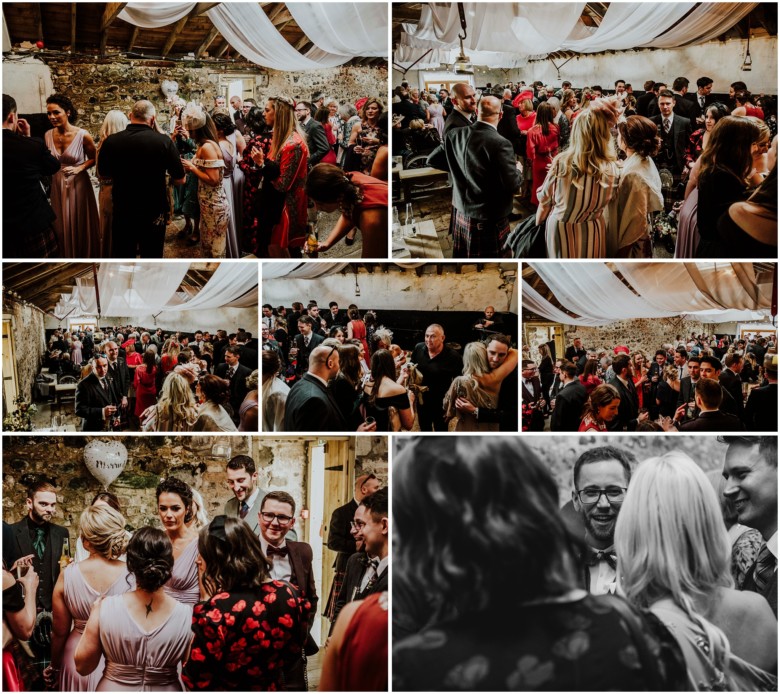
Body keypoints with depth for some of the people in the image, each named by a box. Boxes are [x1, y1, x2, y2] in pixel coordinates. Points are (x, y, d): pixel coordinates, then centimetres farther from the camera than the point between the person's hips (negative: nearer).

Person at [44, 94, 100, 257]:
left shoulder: (82, 135, -16)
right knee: (62, 226, 15)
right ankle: (66, 258, 32)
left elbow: (94, 159, -4)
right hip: (57, 186, 4)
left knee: (81, 226, 9)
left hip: (78, 185, -4)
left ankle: (85, 256, 27)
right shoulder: (48, 135, -4)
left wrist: (79, 168, -20)